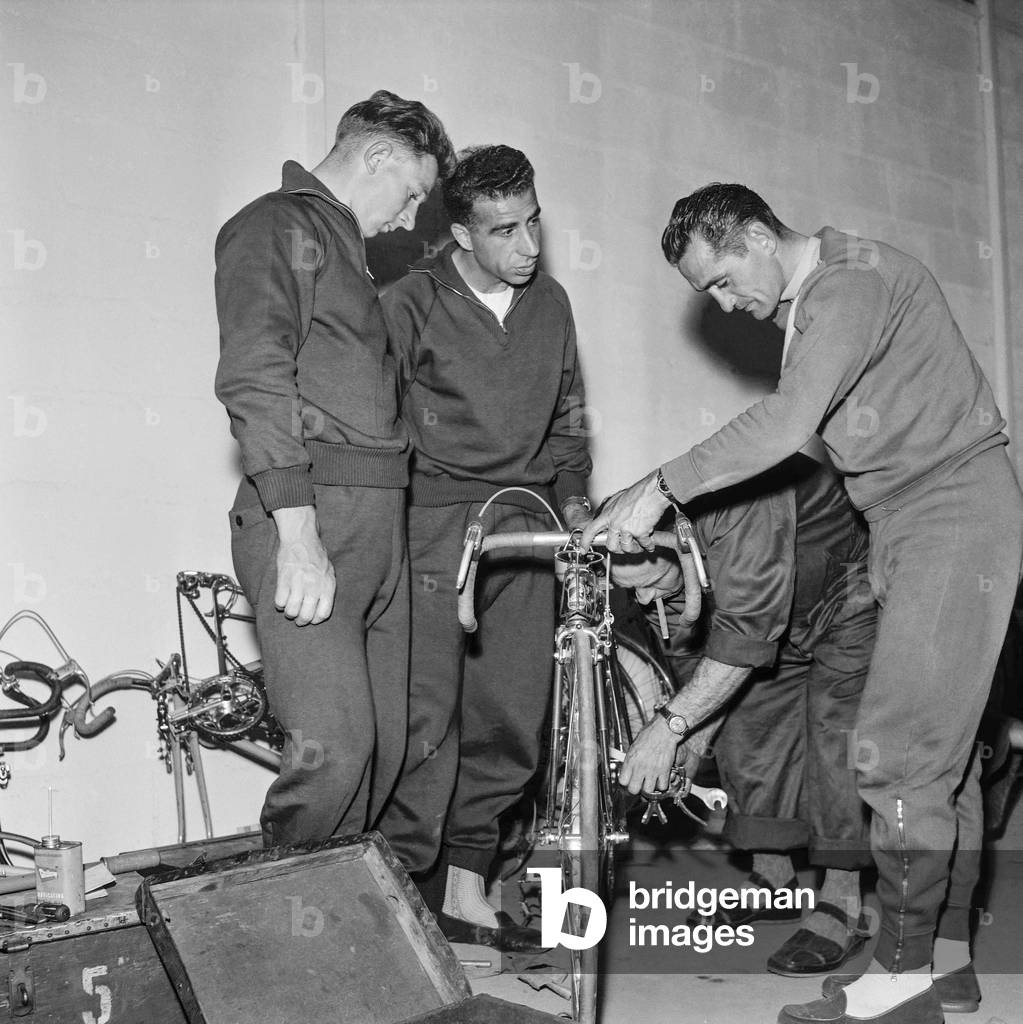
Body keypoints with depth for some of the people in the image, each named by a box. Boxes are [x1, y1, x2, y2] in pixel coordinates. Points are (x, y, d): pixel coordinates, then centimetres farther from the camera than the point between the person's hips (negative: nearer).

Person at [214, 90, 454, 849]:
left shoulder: (353, 251, 27)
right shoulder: (275, 227, -1)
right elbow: (254, 380, -14)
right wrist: (298, 533, -22)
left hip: (380, 526, 9)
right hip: (309, 517, -9)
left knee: (387, 745, 5)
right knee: (335, 748, -16)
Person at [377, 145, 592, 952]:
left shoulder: (550, 304, 15)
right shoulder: (414, 303, -2)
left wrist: (572, 497, 11)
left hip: (526, 527, 5)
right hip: (437, 522, -5)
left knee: (512, 722, 5)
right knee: (427, 719, -12)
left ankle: (464, 889, 17)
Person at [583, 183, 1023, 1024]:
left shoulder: (852, 279, -17)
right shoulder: (812, 300, 15)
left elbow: (788, 423, -29)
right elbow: (808, 429, 13)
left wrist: (661, 488, -27)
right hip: (910, 527, 10)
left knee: (900, 750, -13)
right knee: (940, 747, 11)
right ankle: (945, 954, 18)